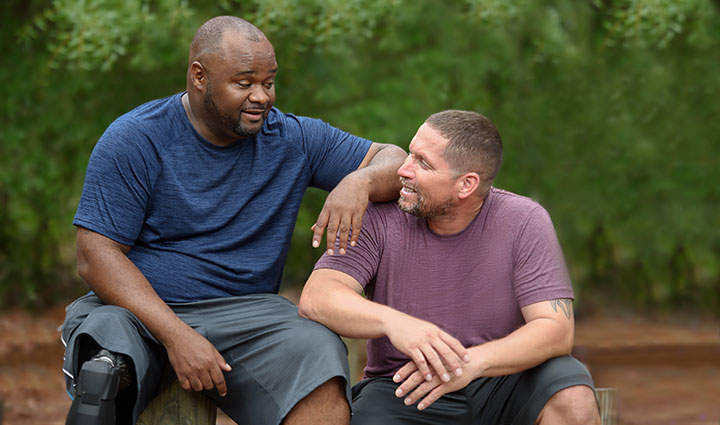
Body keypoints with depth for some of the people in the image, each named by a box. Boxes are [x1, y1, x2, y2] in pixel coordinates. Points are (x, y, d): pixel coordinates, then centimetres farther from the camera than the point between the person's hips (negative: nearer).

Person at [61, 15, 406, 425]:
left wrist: (359, 182, -16)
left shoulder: (294, 140, 7)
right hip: (139, 308, -2)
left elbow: (394, 161, 10)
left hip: (245, 312, 2)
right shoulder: (133, 140, -4)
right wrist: (176, 335, -22)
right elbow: (96, 255, -10)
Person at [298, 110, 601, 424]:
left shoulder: (524, 221, -9)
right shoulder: (380, 219, -8)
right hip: (401, 392, -1)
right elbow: (316, 298, -20)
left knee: (574, 398, -29)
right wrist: (393, 322, -41)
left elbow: (556, 329, -16)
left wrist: (472, 362, -35)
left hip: (497, 383, 1)